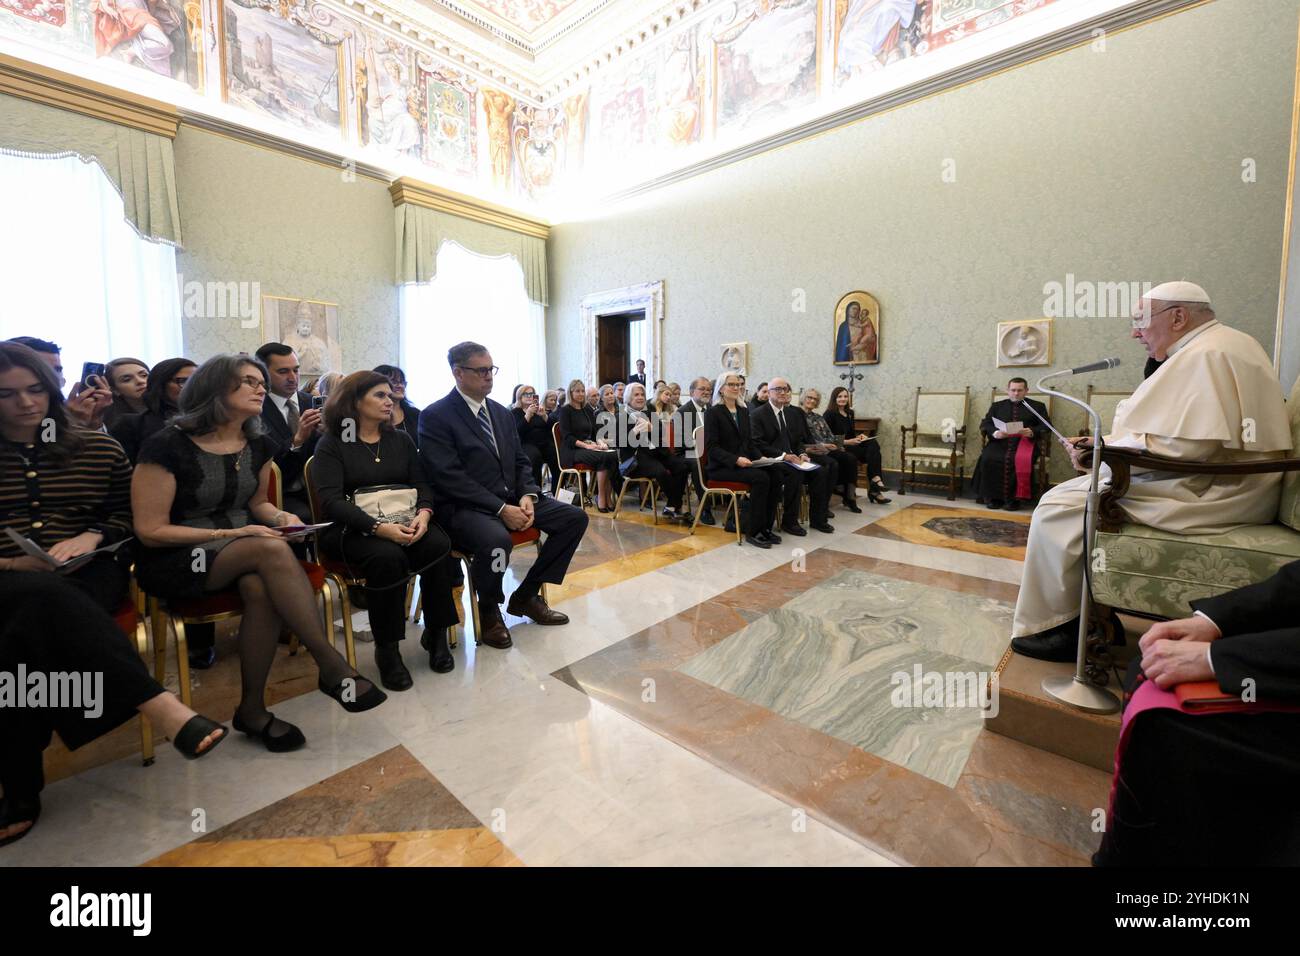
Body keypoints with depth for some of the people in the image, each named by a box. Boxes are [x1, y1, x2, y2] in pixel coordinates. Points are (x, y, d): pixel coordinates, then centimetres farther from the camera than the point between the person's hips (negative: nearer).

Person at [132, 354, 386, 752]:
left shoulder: (258, 446, 6)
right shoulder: (168, 446, -13)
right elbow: (150, 531, -11)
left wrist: (281, 517, -2)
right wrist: (231, 535, -19)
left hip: (243, 554, 5)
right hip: (176, 561, -5)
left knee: (262, 587, -33)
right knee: (272, 550, -34)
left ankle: (253, 707, -17)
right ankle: (331, 666, -31)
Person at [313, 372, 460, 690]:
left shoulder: (401, 440, 15)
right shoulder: (331, 444, 1)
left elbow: (422, 484, 7)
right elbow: (330, 500, -11)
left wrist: (423, 514, -17)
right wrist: (378, 527, -27)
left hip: (404, 523, 4)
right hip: (350, 529, -3)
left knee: (439, 545, -27)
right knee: (388, 556, -35)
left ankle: (436, 633, -11)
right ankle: (386, 649, -17)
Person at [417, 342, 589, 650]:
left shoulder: (501, 413, 15)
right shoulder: (435, 416, -7)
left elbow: (520, 461, 15)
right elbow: (449, 477, -16)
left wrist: (527, 496, -6)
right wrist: (500, 509, -22)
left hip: (512, 498, 7)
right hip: (465, 507, -7)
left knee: (575, 517, -6)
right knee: (496, 539, -38)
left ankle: (526, 595, 6)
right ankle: (489, 611, -4)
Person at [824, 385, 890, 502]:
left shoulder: (849, 412, 19)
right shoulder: (829, 414, -4)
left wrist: (859, 436, 0)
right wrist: (847, 442, -18)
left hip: (850, 445, 7)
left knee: (873, 443, -22)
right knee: (873, 451, -23)